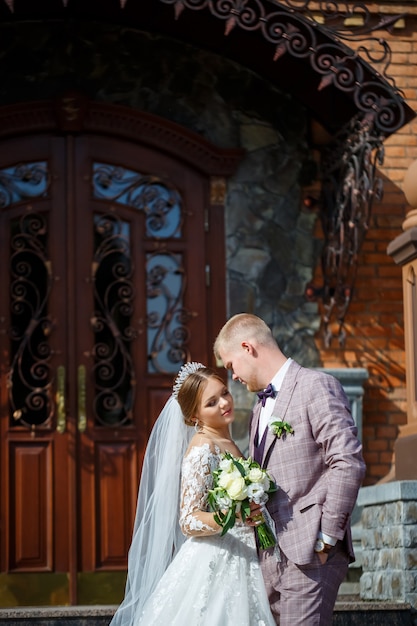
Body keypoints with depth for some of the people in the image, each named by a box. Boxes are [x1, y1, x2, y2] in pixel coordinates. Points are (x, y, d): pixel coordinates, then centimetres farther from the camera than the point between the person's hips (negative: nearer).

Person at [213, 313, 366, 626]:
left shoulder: (315, 386, -6)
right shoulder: (260, 409, 23)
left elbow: (349, 463, -14)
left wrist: (327, 538, -14)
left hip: (310, 553, -8)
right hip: (269, 558, 8)